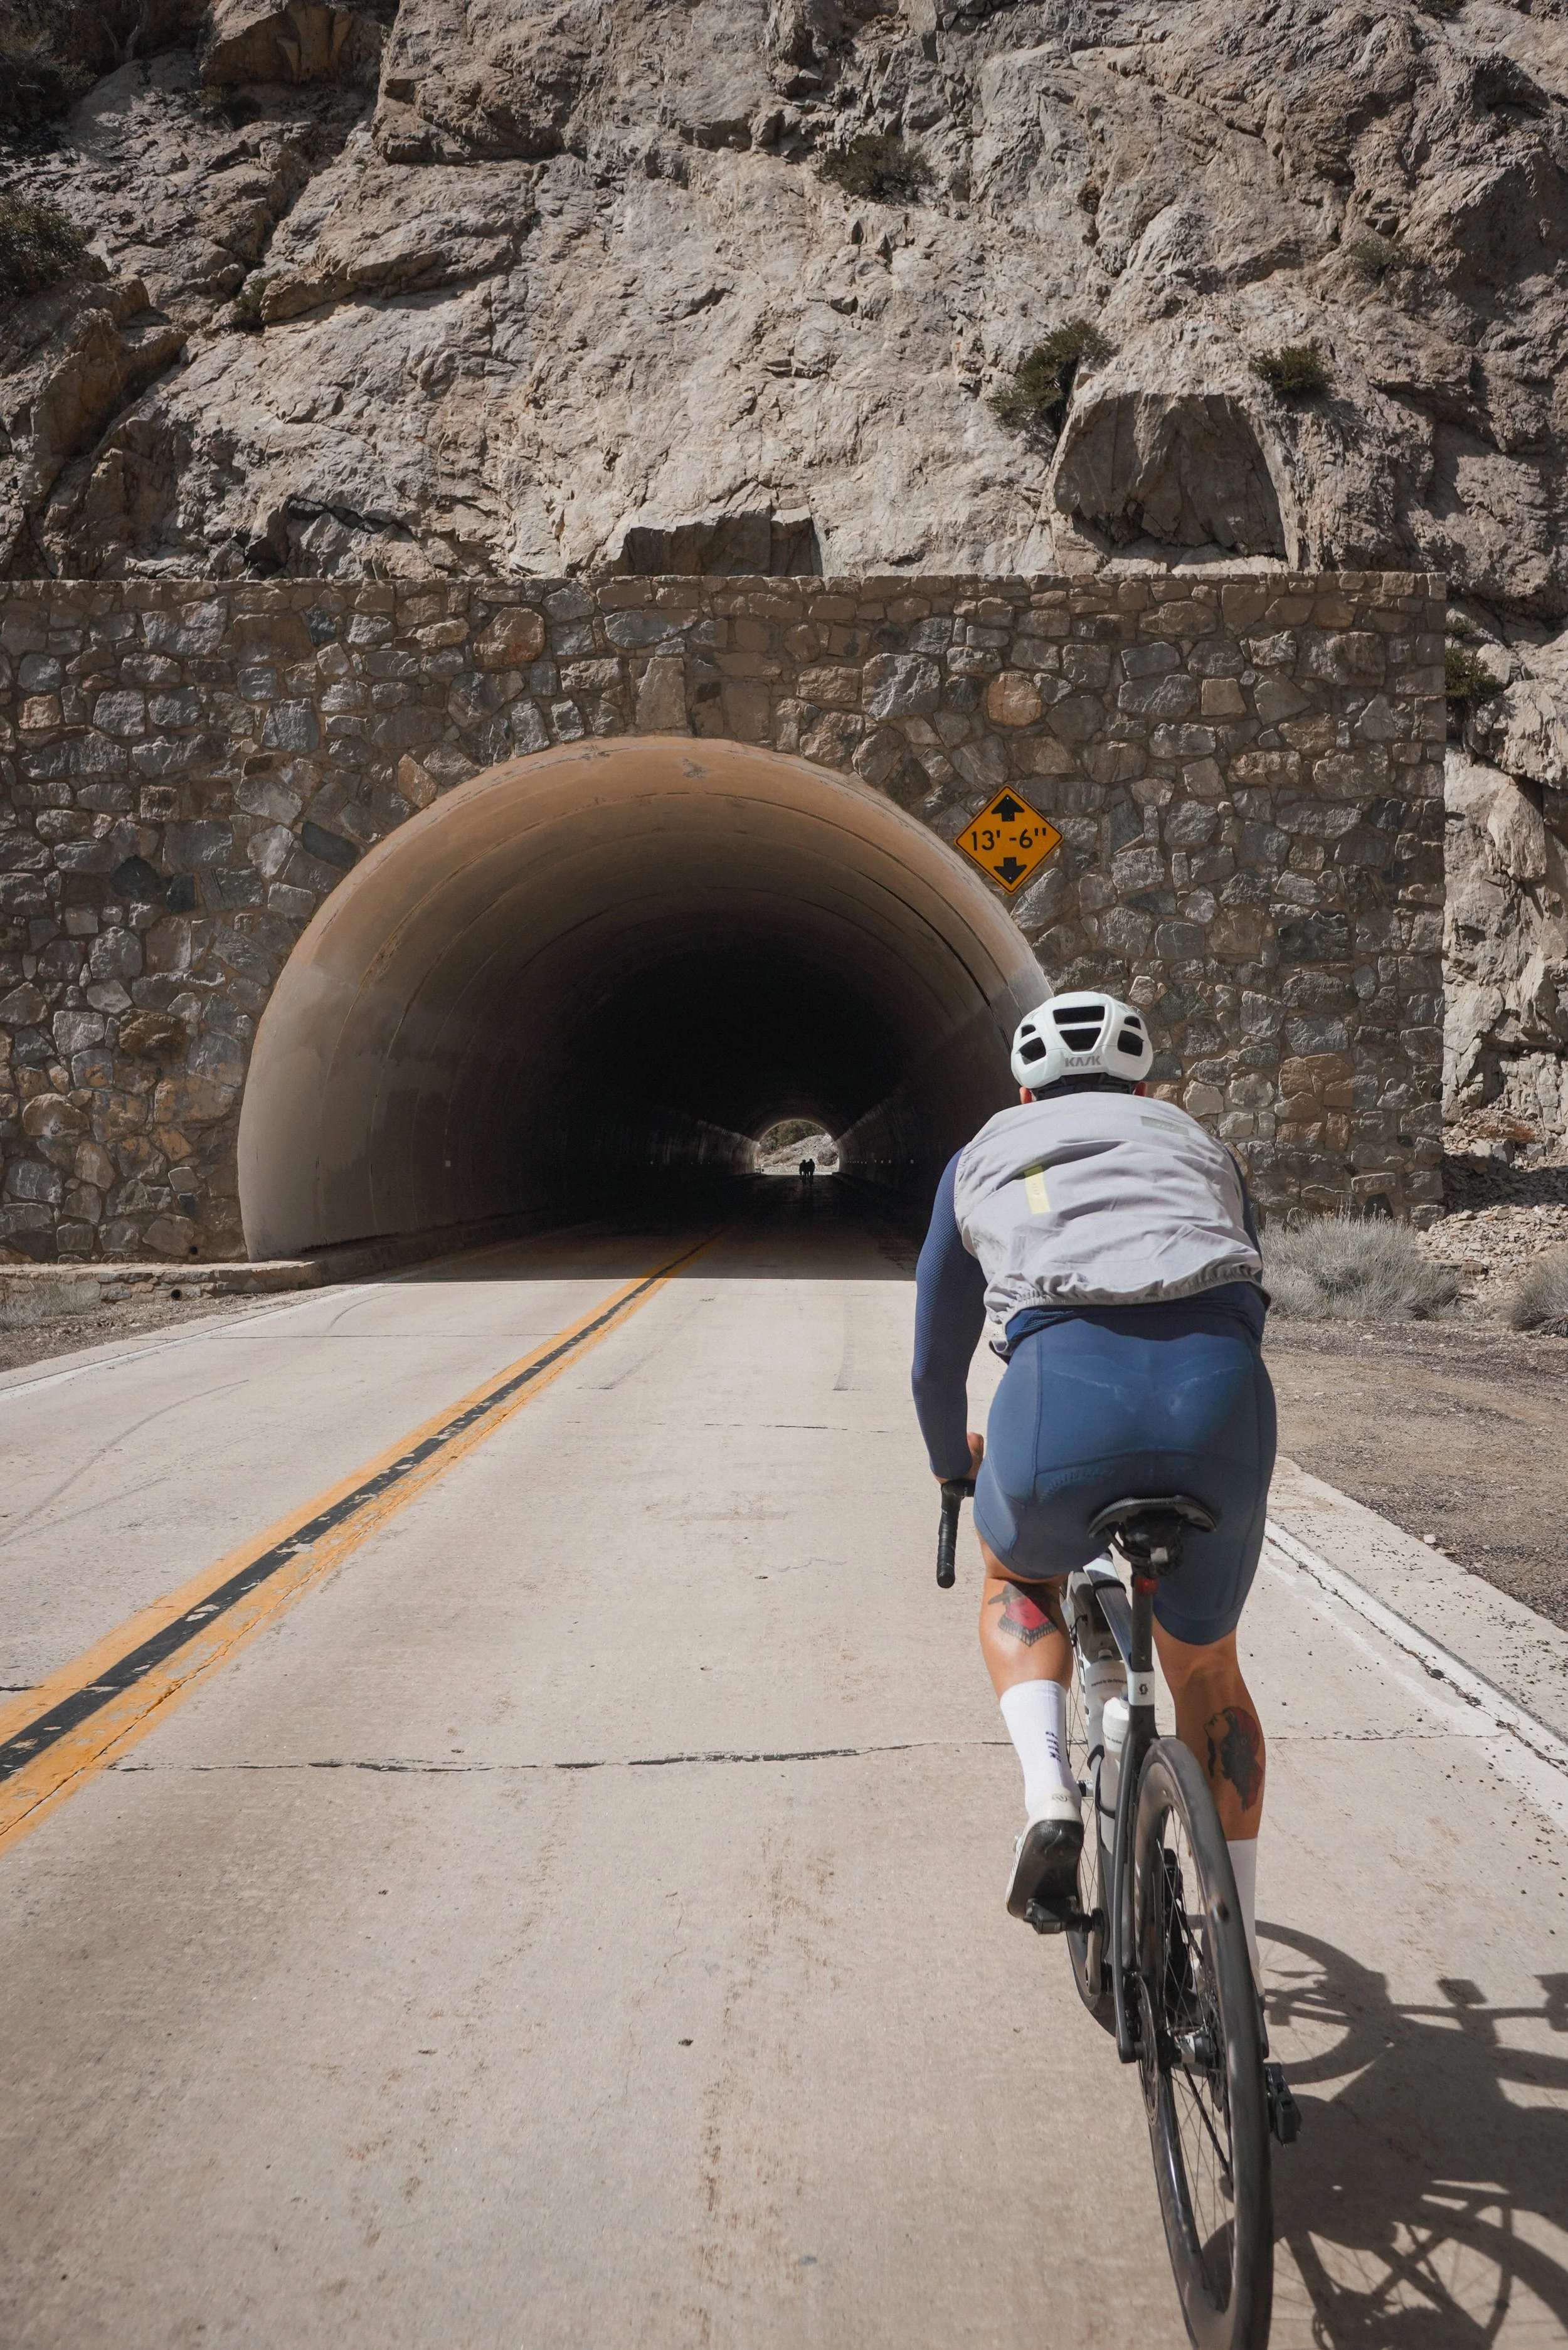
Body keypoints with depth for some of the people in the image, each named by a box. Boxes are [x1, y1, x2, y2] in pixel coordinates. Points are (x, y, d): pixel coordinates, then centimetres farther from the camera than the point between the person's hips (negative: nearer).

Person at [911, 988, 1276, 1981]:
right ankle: (1236, 1957, 29)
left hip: (1063, 1393, -1)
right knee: (1206, 1669, 27)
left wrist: (954, 1458, 57)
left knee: (1017, 1582, 33)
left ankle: (1050, 1795, 9)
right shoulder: (1200, 1145, 33)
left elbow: (937, 1354, 37)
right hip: (1221, 1397, 2)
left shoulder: (986, 1155, 30)